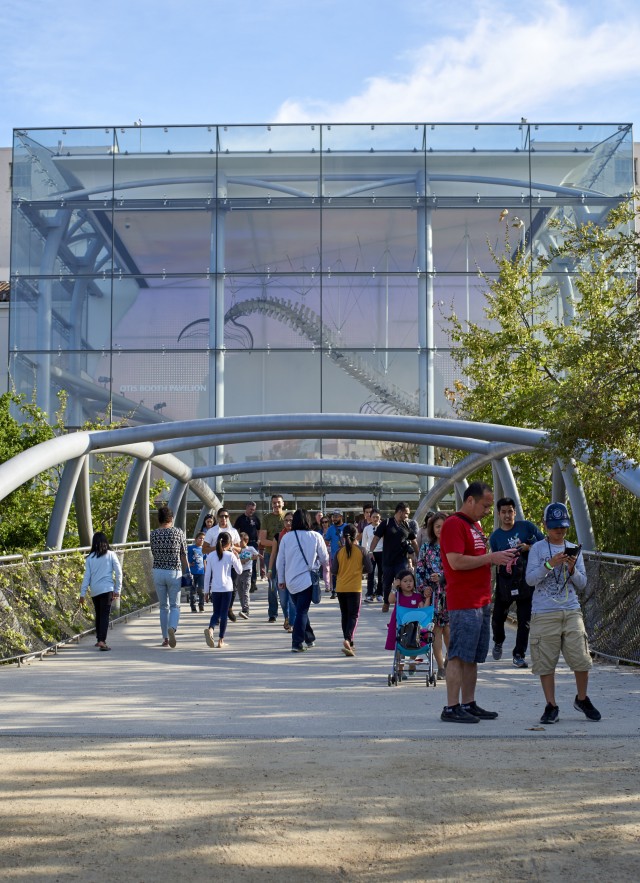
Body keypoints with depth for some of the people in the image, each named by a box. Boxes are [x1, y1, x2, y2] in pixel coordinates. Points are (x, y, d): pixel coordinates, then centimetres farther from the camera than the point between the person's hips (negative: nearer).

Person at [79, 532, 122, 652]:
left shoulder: (90, 557, 4)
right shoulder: (111, 555, 0)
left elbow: (86, 576, 4)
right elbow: (119, 572, -2)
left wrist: (82, 593, 8)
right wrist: (117, 590, 4)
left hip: (94, 590, 3)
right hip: (107, 589, -3)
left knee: (98, 615, 18)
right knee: (105, 615, -4)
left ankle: (99, 639, 25)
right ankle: (102, 641, -17)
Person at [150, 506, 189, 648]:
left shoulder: (153, 534, 0)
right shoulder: (178, 532, -5)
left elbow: (154, 554, 6)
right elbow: (183, 556, 0)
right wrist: (186, 572, 9)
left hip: (158, 572, 2)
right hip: (174, 572, -2)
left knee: (163, 606, 13)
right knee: (175, 605, 5)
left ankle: (165, 638, 14)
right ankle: (172, 628, -23)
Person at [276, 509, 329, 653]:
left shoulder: (286, 537, 0)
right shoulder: (315, 536, -6)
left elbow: (280, 561, 4)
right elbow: (325, 559, 1)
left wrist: (281, 579, 15)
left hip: (291, 580, 3)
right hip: (307, 579, -3)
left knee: (300, 609, 18)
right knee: (302, 611, -1)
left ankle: (309, 638, 29)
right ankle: (297, 642, -9)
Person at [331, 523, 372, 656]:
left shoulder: (339, 551, -3)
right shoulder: (361, 551, -6)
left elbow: (333, 571, -2)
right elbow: (368, 568, -2)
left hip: (340, 588, 2)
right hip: (355, 588, -2)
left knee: (345, 615, 14)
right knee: (353, 615, 1)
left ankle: (349, 645, 18)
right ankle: (348, 639, -23)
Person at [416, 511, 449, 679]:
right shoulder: (426, 547, 8)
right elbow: (419, 570, 9)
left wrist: (442, 576, -14)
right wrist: (424, 587, -3)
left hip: (450, 592, -1)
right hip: (433, 593, 1)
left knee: (448, 629, -1)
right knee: (436, 628, -1)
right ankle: (441, 666, 4)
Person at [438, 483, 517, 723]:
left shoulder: (475, 525, 21)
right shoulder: (454, 524, -11)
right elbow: (456, 562, -20)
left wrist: (499, 559, 10)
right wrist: (491, 557, -15)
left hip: (481, 601, 10)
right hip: (463, 603, -10)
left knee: (473, 657, 11)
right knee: (459, 656, -7)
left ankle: (468, 704, 17)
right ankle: (452, 708, -5)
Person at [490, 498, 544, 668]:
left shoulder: (527, 526, -1)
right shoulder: (495, 536, 3)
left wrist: (529, 547, -14)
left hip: (526, 579, -1)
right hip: (505, 580, 1)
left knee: (524, 620, -1)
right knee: (498, 616, 5)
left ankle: (519, 655, 10)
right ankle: (498, 642, 35)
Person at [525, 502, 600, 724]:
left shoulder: (574, 550, 12)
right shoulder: (538, 549, 2)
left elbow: (582, 584, 9)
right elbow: (530, 579, -8)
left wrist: (572, 569, -10)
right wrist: (550, 564, -20)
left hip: (571, 611, 3)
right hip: (544, 614, -2)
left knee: (581, 659, 0)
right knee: (546, 662, 0)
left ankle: (582, 699, 22)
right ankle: (551, 706, 11)